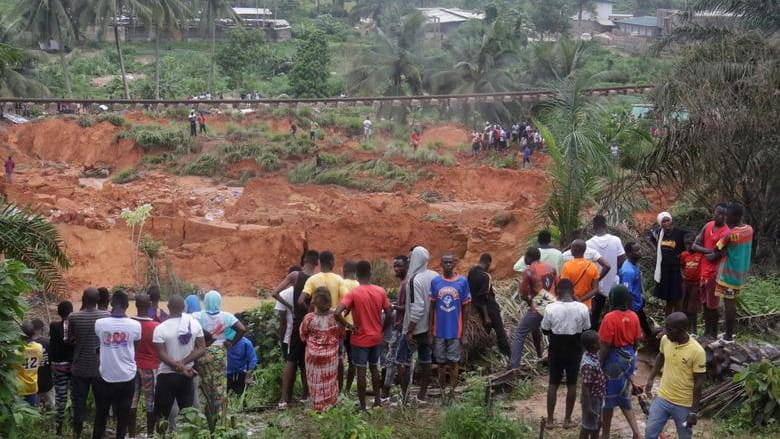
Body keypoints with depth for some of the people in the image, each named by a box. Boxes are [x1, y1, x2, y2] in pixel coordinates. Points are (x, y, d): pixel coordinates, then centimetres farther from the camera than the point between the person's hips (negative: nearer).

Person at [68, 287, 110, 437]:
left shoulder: (73, 317, -11)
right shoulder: (107, 316, -9)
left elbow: (70, 340, 0)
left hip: (80, 368, 0)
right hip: (100, 367, 0)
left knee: (79, 402, 11)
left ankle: (77, 433, 17)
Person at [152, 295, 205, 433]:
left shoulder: (160, 328, -13)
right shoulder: (194, 323, -4)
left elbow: (162, 354, -18)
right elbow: (202, 349, -5)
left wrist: (179, 367, -18)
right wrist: (183, 362, -13)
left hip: (167, 375, -3)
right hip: (187, 375, 3)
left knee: (161, 414, 7)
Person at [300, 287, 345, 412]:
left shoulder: (309, 318, -19)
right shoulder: (336, 317, -15)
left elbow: (303, 336, -3)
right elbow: (341, 335, 0)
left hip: (314, 355, -1)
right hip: (331, 355, 2)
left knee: (316, 381, 13)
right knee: (330, 380, 18)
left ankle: (318, 406, 20)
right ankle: (330, 404, 27)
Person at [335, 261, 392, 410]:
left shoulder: (353, 293, -16)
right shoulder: (381, 291, -4)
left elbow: (337, 313, -27)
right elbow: (389, 314, 1)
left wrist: (348, 325, -13)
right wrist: (381, 329, 12)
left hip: (360, 339, -4)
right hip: (376, 338, 4)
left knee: (361, 371, 3)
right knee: (374, 368, 19)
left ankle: (362, 406, 8)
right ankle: (378, 400, 25)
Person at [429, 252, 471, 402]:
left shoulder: (462, 281, -4)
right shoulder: (435, 282, -2)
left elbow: (465, 307, 1)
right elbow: (431, 307, 2)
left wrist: (463, 330, 0)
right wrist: (430, 330, 0)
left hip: (455, 330, -1)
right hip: (439, 330, 1)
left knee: (453, 362, 3)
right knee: (441, 362, 9)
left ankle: (452, 393, 10)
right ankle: (442, 392, 19)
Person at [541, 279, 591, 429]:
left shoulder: (550, 308, -15)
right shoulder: (582, 308, -13)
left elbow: (545, 331, -4)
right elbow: (586, 331, -1)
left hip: (556, 351, 0)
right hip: (575, 351, 0)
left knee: (553, 384, 12)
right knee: (572, 385, 12)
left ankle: (550, 419, 17)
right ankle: (567, 419, 18)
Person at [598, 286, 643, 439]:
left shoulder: (610, 318, -21)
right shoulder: (634, 317, -2)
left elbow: (605, 346, -19)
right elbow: (636, 341, 7)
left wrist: (599, 364, -9)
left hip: (614, 360, -6)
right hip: (629, 358, 6)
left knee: (608, 397, 10)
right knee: (624, 397, 20)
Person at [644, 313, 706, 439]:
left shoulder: (697, 351, -22)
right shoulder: (665, 340, -8)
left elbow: (699, 383, -16)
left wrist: (694, 411, -14)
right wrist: (651, 378, 14)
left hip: (684, 405, -4)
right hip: (662, 398, 4)